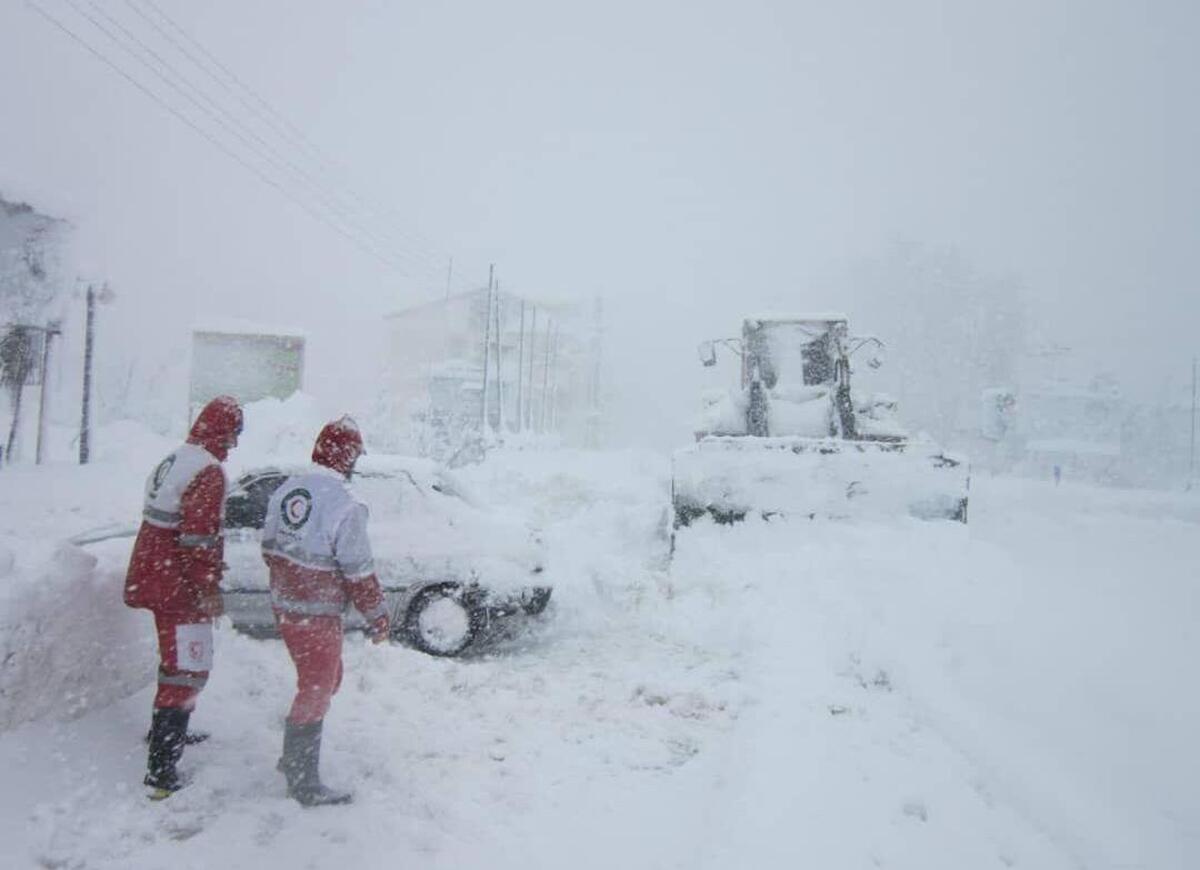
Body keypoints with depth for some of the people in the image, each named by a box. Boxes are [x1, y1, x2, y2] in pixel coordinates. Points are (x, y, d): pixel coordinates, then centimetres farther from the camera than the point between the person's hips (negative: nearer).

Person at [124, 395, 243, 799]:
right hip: (179, 588, -10)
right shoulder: (209, 473, -20)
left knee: (177, 661, 26)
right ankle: (161, 772, -4)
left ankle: (165, 732, 44)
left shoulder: (170, 462, 11)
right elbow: (199, 541, -24)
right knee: (188, 671, -5)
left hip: (153, 578, 10)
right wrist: (209, 593, -17)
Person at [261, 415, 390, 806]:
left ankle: (293, 758, 37)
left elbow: (270, 548, 12)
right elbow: (358, 573, -18)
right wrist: (378, 617, -6)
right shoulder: (344, 506, -23)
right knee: (316, 690, 6)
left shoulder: (286, 489, 2)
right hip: (317, 615, -8)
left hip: (284, 605, 8)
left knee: (325, 678, 23)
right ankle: (304, 784, 18)